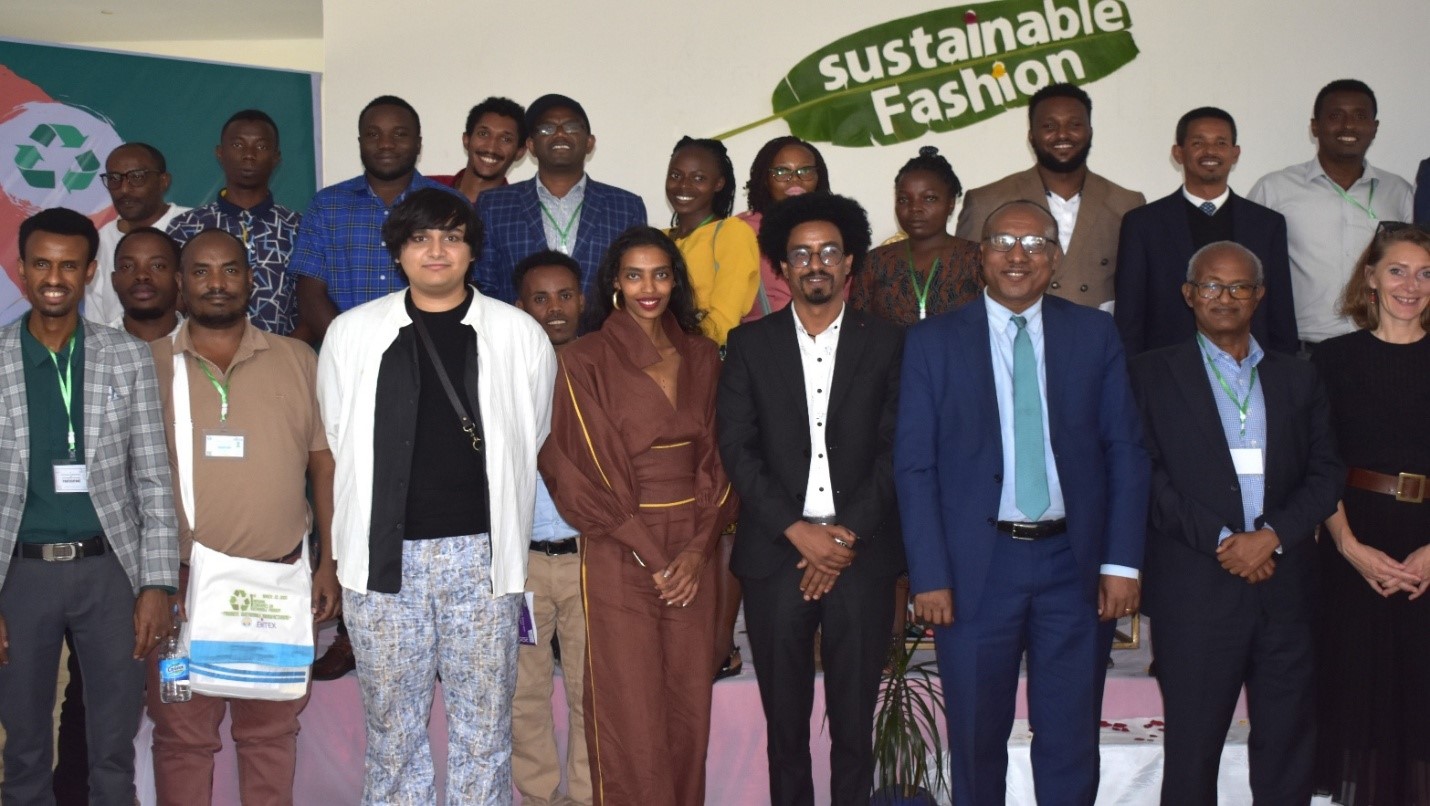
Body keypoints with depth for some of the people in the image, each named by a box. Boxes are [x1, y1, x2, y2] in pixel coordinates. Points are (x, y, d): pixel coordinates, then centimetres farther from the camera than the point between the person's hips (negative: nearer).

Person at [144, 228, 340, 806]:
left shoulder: (298, 361, 5)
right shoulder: (147, 364, 2)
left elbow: (326, 464, 7)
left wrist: (330, 563, 2)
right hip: (178, 582, -1)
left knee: (272, 730, 12)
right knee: (181, 735, 9)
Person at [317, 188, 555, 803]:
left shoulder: (519, 335, 3)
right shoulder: (352, 332, 5)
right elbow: (339, 440, 13)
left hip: (481, 552, 0)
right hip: (384, 553, 1)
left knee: (484, 722, 7)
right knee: (392, 723, 9)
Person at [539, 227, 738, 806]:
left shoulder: (702, 357, 8)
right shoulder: (587, 361, -5)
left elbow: (716, 457, 8)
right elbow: (583, 468, -8)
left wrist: (699, 546, -5)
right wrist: (651, 557, -11)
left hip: (692, 549, 4)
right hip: (619, 555, -4)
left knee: (689, 707, 9)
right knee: (631, 712, 0)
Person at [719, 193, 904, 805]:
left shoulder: (887, 344, 7)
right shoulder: (751, 343, 7)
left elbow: (895, 451, 1)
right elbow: (736, 448, 0)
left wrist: (847, 534, -9)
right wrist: (799, 531, -9)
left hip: (861, 554, 0)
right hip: (775, 554, 0)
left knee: (854, 720, 4)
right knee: (785, 720, 7)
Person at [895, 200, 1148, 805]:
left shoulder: (1096, 335, 5)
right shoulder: (933, 342, 1)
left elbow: (1126, 452, 4)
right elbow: (914, 466, -2)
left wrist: (1122, 561, -4)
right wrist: (929, 576, -9)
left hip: (1075, 562, 1)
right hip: (976, 565, -1)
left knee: (1071, 739, 10)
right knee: (977, 739, 11)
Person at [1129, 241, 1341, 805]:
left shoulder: (1298, 380, 15)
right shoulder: (1153, 374, 4)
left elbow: (1326, 473, 7)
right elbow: (1147, 474, -5)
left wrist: (1273, 536, -9)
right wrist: (1221, 540, -12)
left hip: (1285, 584, 3)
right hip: (1195, 586, -3)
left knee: (1288, 745, 7)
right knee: (1192, 744, 3)